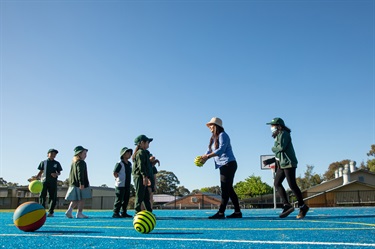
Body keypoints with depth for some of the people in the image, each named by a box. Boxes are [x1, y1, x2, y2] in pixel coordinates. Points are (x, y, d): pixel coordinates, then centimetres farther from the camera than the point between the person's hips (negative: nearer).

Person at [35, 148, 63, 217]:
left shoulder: (57, 163, 11)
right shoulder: (43, 162, 11)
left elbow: (59, 172, 9)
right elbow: (41, 172, 12)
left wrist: (56, 174, -13)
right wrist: (36, 178, 0)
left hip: (53, 182, 0)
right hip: (44, 181, 0)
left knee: (53, 197, -2)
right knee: (42, 196, -4)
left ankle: (51, 212, 4)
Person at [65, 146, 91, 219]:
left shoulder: (73, 162, 17)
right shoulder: (81, 162, -12)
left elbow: (71, 174, 23)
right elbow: (80, 173, -22)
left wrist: (71, 182, 29)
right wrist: (81, 183, -25)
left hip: (73, 184, 9)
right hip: (80, 184, -9)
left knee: (75, 199, 14)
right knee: (82, 199, 0)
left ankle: (69, 210, 3)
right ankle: (79, 213, 1)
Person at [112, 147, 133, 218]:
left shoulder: (129, 164, 14)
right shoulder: (119, 163, -10)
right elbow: (115, 173, -11)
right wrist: (119, 179, -8)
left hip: (127, 185, 8)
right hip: (120, 185, -8)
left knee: (126, 199, 11)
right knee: (119, 199, -6)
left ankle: (124, 213, 19)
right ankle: (115, 213, 0)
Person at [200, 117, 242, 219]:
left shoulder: (222, 135, -8)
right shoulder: (214, 138, 19)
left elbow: (221, 149, -21)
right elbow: (209, 150, 10)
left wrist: (207, 156, -26)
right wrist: (203, 158, -8)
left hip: (228, 164, -10)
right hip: (223, 166, 10)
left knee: (225, 189, -10)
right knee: (229, 189, 10)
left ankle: (221, 213, -12)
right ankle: (237, 212, 14)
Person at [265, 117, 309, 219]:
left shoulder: (284, 134, -6)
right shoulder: (278, 136, 21)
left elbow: (281, 147, -22)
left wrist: (273, 148, -2)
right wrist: (269, 161, 16)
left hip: (288, 163, -10)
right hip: (281, 164, 10)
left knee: (292, 185, -8)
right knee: (277, 184, 1)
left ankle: (303, 207, 5)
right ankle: (287, 205, 0)